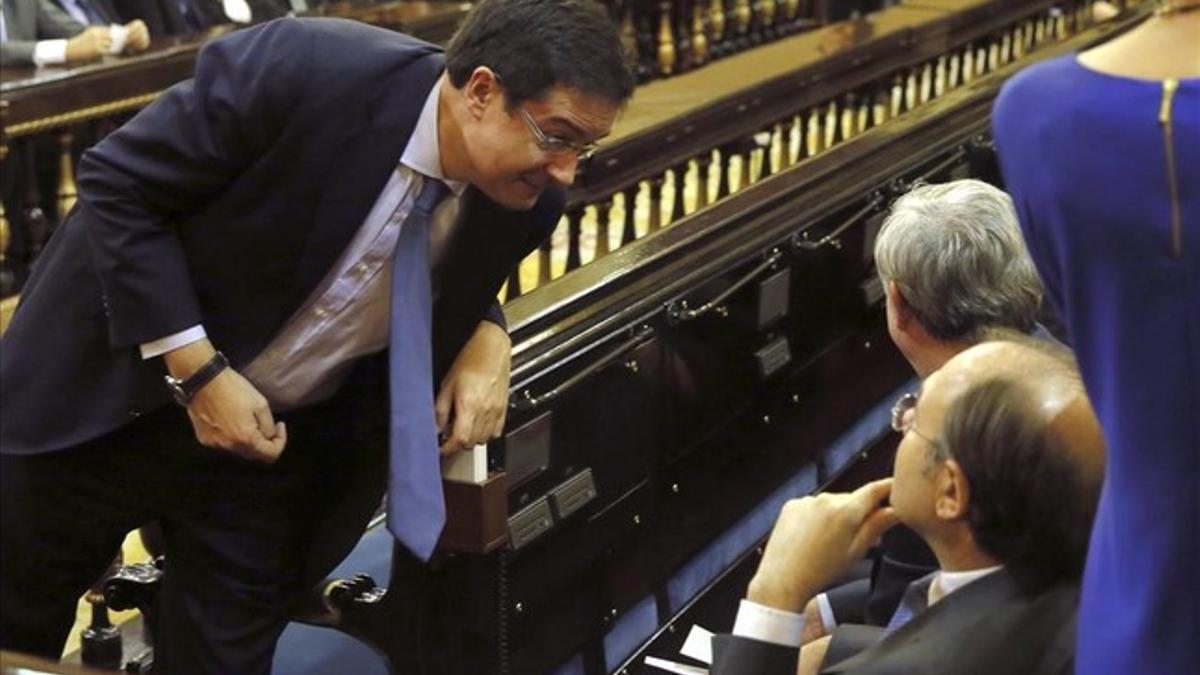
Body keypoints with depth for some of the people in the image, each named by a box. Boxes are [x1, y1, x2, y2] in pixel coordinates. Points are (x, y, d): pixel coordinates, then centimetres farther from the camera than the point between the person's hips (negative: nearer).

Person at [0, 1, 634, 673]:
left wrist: (488, 339, -14)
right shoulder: (302, 70, -30)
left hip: (280, 439, 3)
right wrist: (198, 372, -24)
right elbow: (118, 183, -20)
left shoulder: (523, 200, -13)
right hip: (109, 398, -3)